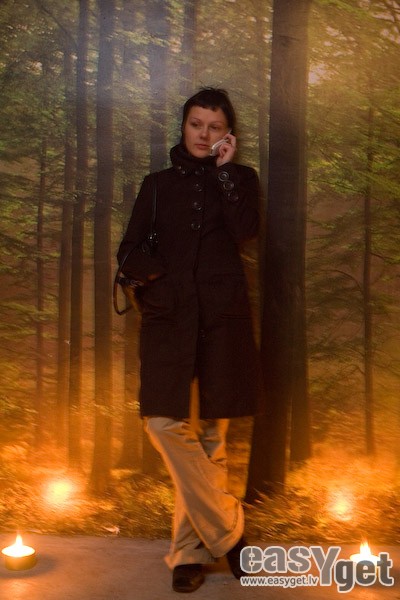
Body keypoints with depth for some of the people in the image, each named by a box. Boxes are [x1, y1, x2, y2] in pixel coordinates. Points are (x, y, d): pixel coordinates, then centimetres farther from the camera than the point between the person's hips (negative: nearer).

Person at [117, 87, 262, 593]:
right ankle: (228, 531, 0)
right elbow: (128, 252, 11)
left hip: (221, 316, -1)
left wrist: (224, 169, -5)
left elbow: (244, 231, -8)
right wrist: (155, 269, -9)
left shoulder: (240, 178, 13)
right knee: (165, 423, -13)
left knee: (209, 431, -1)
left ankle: (191, 549, 12)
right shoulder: (159, 184, 17)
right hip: (168, 315, 1)